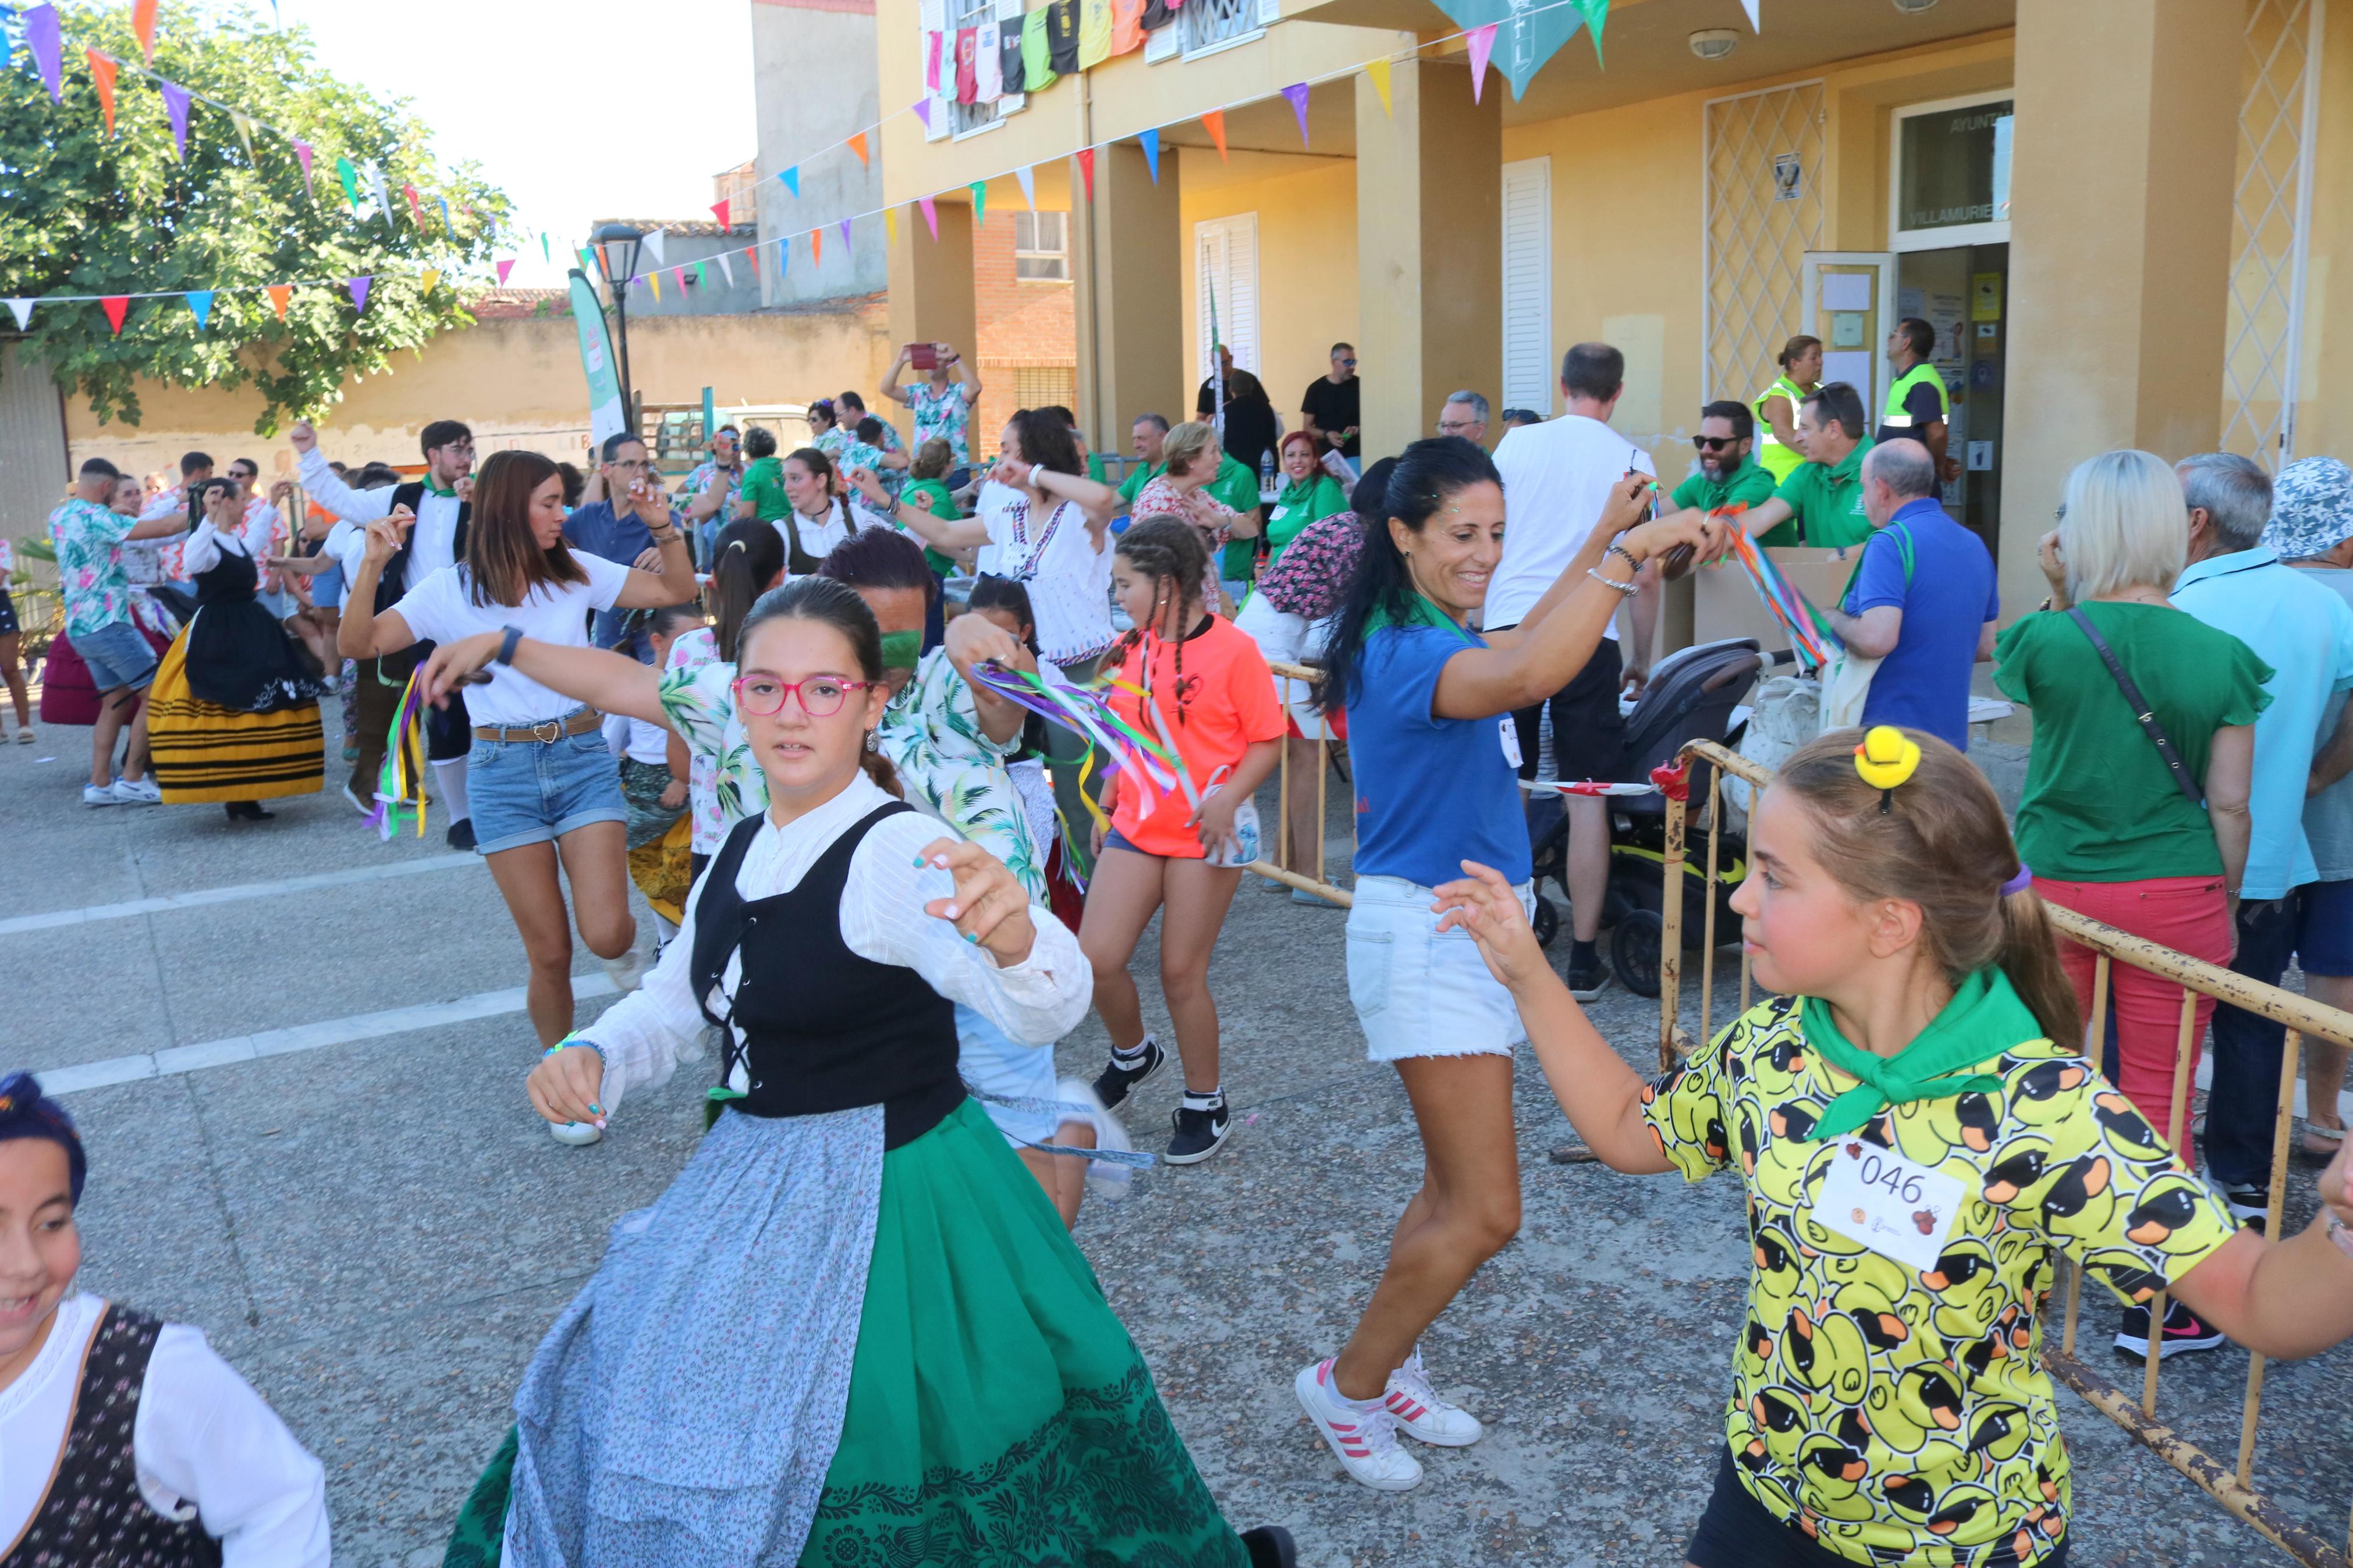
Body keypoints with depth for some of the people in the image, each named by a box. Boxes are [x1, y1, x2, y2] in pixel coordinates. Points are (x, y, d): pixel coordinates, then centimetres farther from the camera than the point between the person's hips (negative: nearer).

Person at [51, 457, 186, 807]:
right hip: (107, 624, -9)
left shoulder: (58, 517, 11)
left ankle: (100, 783, 10)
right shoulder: (94, 517, -16)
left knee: (116, 700, 14)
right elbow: (162, 528, -21)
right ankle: (133, 780, -4)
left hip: (79, 627, 9)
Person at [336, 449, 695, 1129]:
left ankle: (623, 944, 24)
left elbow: (678, 590, 6)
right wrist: (372, 567, -21)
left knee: (605, 932, -15)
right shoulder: (453, 589, -2)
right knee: (551, 954, 2)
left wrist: (665, 526, -8)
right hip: (505, 770, -1)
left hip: (582, 759, 1)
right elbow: (356, 645, -8)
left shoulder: (576, 572, 3)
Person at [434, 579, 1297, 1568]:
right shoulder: (744, 847, 3)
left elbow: (1040, 1009, -38)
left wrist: (1016, 941, -62)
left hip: (885, 1199, -8)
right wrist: (591, 1056, -5)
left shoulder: (894, 850, -22)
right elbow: (677, 999, 16)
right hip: (755, 1182, 8)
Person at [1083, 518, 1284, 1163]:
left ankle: (1205, 1104, 22)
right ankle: (1133, 1054, 28)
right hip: (1136, 826, 5)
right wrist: (1106, 807, 18)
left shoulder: (1233, 649, -11)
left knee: (1181, 971, 1)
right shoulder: (1131, 648, 7)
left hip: (1207, 833, -5)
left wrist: (1228, 798, -22)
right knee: (1095, 959, -4)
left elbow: (1267, 740, -9)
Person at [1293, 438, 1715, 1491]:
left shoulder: (1432, 633, 9)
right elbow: (1529, 675, -42)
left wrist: (1602, 538, 27)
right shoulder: (1399, 651, -22)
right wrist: (1630, 553, -38)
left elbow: (1513, 646, 30)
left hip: (1470, 928, 10)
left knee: (1459, 1191, 17)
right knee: (1484, 1215, -6)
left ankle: (1385, 1367, 32)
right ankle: (1348, 1385, 13)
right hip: (1428, 937, -10)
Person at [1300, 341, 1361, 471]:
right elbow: (1307, 427, 5)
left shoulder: (1359, 386, 2)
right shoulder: (1316, 389, 2)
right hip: (1327, 456, 0)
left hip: (1355, 455, 0)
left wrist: (1357, 430, -11)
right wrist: (1327, 435, -13)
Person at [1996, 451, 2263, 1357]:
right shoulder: (2221, 657, -5)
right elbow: (2229, 807, -1)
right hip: (2177, 898, 1)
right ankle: (2156, 1309, 18)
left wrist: (2061, 597, 4)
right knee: (2157, 1099, 9)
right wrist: (2225, 909, 11)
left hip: (2054, 889, 0)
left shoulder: (2049, 640, -10)